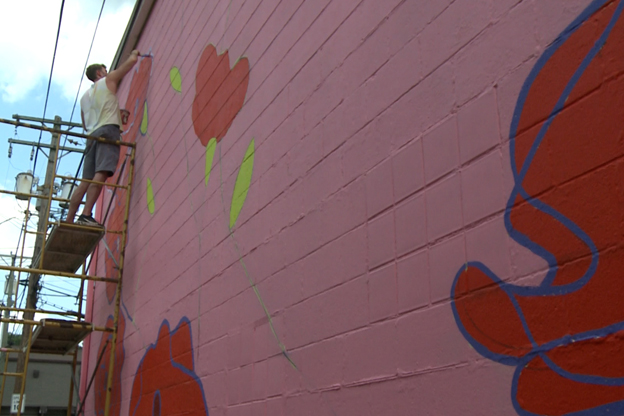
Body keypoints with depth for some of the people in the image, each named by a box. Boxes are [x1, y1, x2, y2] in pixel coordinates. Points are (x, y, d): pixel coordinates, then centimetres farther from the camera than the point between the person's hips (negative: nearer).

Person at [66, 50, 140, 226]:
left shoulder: (85, 96, 31)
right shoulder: (108, 80, 15)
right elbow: (132, 61, 14)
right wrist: (135, 53, 35)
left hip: (93, 135, 7)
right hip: (108, 130, -7)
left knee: (86, 180, 2)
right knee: (101, 174, -20)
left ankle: (69, 220, -6)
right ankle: (86, 215, -34)